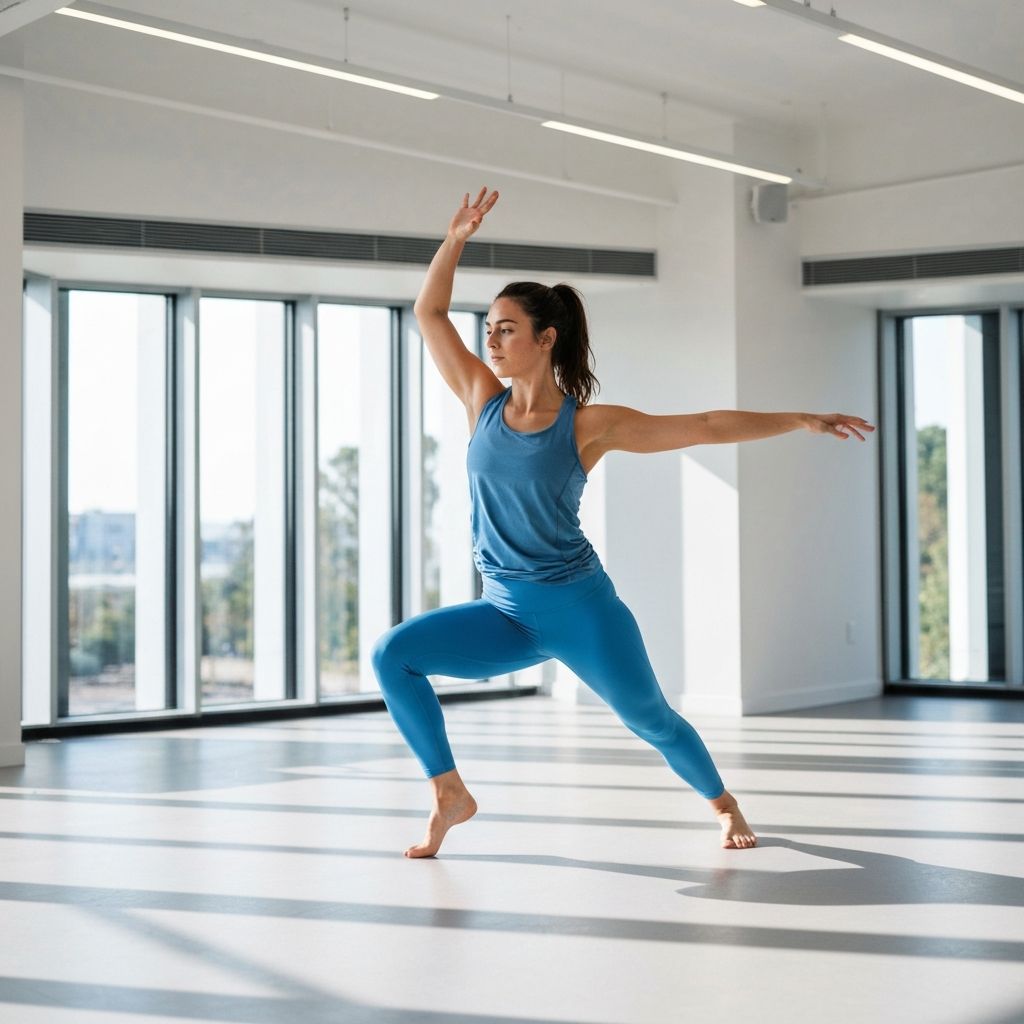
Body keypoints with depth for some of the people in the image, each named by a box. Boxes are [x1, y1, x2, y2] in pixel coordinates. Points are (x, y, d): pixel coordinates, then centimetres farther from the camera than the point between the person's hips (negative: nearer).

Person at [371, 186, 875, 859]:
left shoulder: (589, 425, -9)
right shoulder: (483, 402, 2)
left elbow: (707, 426, -6)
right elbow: (430, 312, 5)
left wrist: (801, 420, -8)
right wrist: (457, 238, -4)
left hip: (580, 606, -3)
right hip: (507, 614, 4)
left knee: (651, 720, 5)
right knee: (394, 654, -13)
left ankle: (723, 803, 34)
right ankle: (451, 794, -3)